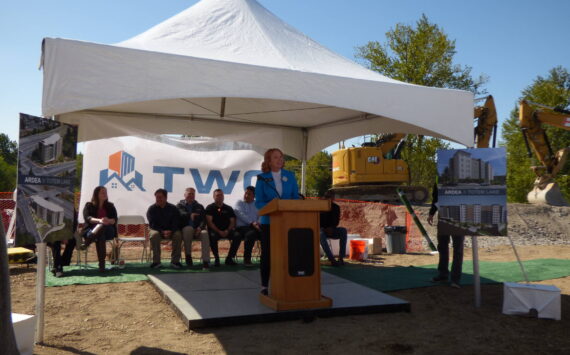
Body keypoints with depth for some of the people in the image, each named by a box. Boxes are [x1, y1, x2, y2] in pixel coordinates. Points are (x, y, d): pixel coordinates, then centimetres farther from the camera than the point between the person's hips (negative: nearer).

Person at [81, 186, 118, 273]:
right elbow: (87, 218, -11)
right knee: (100, 236, -40)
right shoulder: (89, 206, 10)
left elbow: (115, 220, 1)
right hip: (91, 231, -1)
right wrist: (99, 220, -33)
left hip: (108, 231, 1)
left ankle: (86, 243, -47)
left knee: (102, 227, -39)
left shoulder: (110, 206, 17)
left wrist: (109, 221, -27)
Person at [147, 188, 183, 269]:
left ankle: (175, 261, -23)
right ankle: (156, 261, -30)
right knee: (154, 235, -35)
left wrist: (170, 231, -26)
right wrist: (162, 232, -24)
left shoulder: (173, 208, 0)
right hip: (157, 230, -1)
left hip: (171, 231, 1)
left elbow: (176, 223, -5)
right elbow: (152, 224, -8)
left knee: (178, 235, -30)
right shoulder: (152, 209, -1)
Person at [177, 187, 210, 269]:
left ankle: (206, 261, -37)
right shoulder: (180, 205, 13)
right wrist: (189, 215, -31)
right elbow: (181, 214, -10)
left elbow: (204, 219, 8)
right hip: (185, 230, -2)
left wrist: (200, 227, -14)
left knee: (205, 233, -31)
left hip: (197, 230, 2)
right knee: (189, 228, -37)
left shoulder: (199, 207, 21)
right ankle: (188, 255, -22)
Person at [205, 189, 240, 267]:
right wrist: (219, 231, -16)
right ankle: (216, 258, -18)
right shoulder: (210, 208, 7)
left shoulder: (228, 208, 16)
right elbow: (209, 222, -4)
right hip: (214, 230, -3)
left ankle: (229, 258, -14)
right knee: (212, 236, -37)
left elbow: (232, 221, 9)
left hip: (227, 230, 3)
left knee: (237, 236, -26)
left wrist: (227, 231, -12)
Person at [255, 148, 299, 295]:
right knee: (267, 253, 4)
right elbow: (259, 202, -4)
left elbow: (296, 197, 8)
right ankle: (265, 285, 14)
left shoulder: (289, 176, 6)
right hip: (268, 221, -2)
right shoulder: (262, 178, -1)